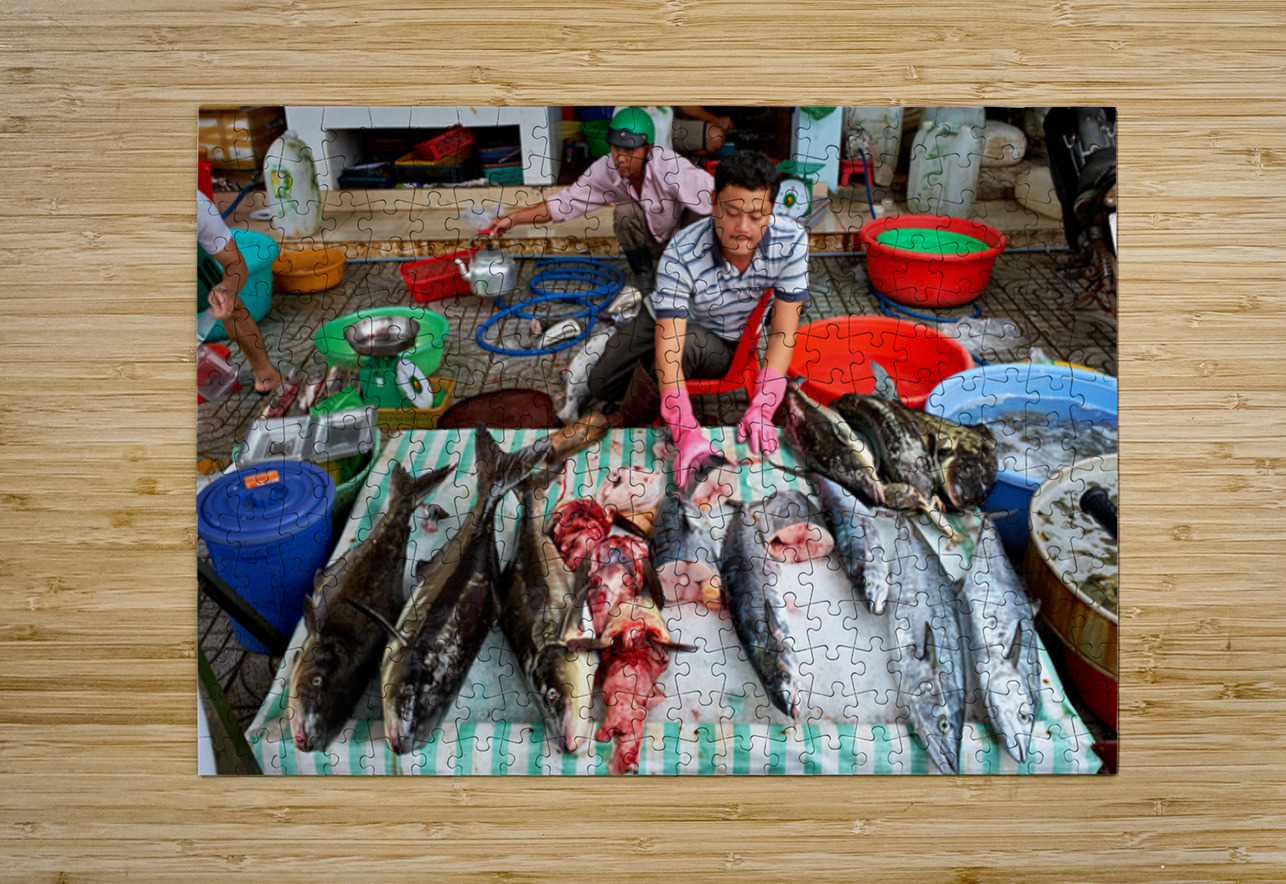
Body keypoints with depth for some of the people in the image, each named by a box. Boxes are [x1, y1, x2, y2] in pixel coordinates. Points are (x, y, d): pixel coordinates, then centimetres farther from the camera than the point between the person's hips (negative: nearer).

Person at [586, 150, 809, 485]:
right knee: (602, 384, -19)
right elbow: (668, 347, -41)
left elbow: (783, 334, -24)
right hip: (666, 319, -1)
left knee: (688, 343, -34)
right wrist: (688, 433, -54)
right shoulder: (682, 254, -35)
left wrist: (761, 410, -38)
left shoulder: (791, 241, -28)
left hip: (727, 344, 1)